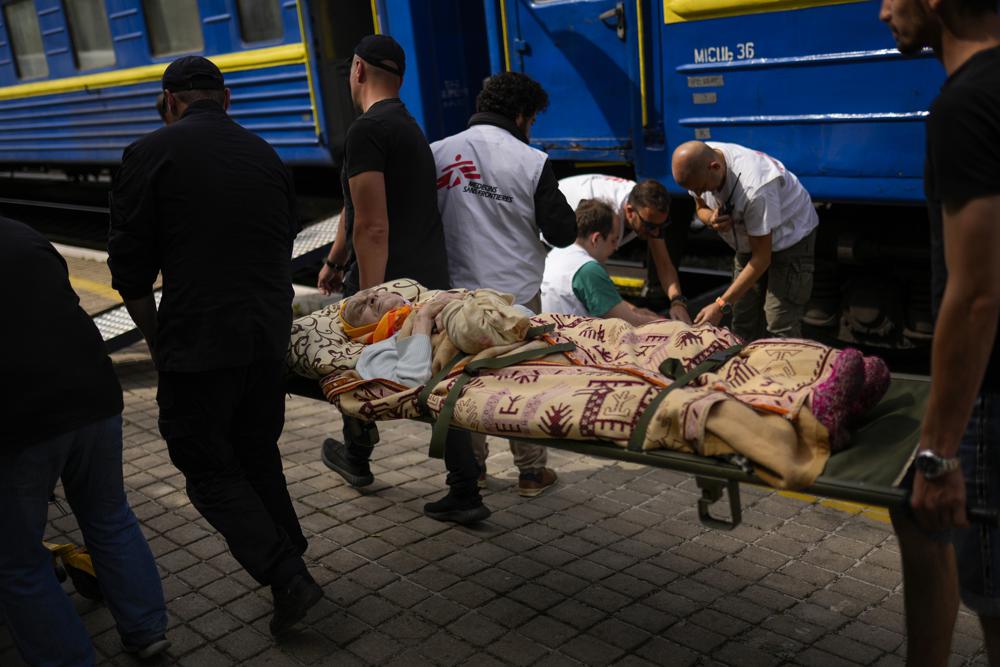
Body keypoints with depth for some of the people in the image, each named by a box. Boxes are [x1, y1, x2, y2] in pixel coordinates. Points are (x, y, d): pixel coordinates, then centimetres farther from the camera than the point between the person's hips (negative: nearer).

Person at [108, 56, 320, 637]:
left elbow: (130, 266, -6)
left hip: (197, 342, -6)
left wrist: (155, 337, 8)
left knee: (209, 469, 6)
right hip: (270, 336, 6)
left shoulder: (152, 154, -6)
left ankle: (288, 575, -4)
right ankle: (289, 554, 29)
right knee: (258, 452, 22)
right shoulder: (265, 155, 11)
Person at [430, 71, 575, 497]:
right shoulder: (532, 162, -11)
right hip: (517, 292, -2)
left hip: (457, 290, 3)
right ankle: (531, 471, 21)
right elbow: (562, 233, -8)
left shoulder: (438, 154, -3)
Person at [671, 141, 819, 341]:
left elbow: (761, 258, -29)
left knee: (778, 331, -15)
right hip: (749, 242, 7)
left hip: (789, 239, -7)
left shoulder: (754, 188, -38)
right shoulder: (697, 167, -18)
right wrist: (711, 219, -23)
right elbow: (701, 208, 4)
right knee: (743, 324, 6)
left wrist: (721, 305, -30)